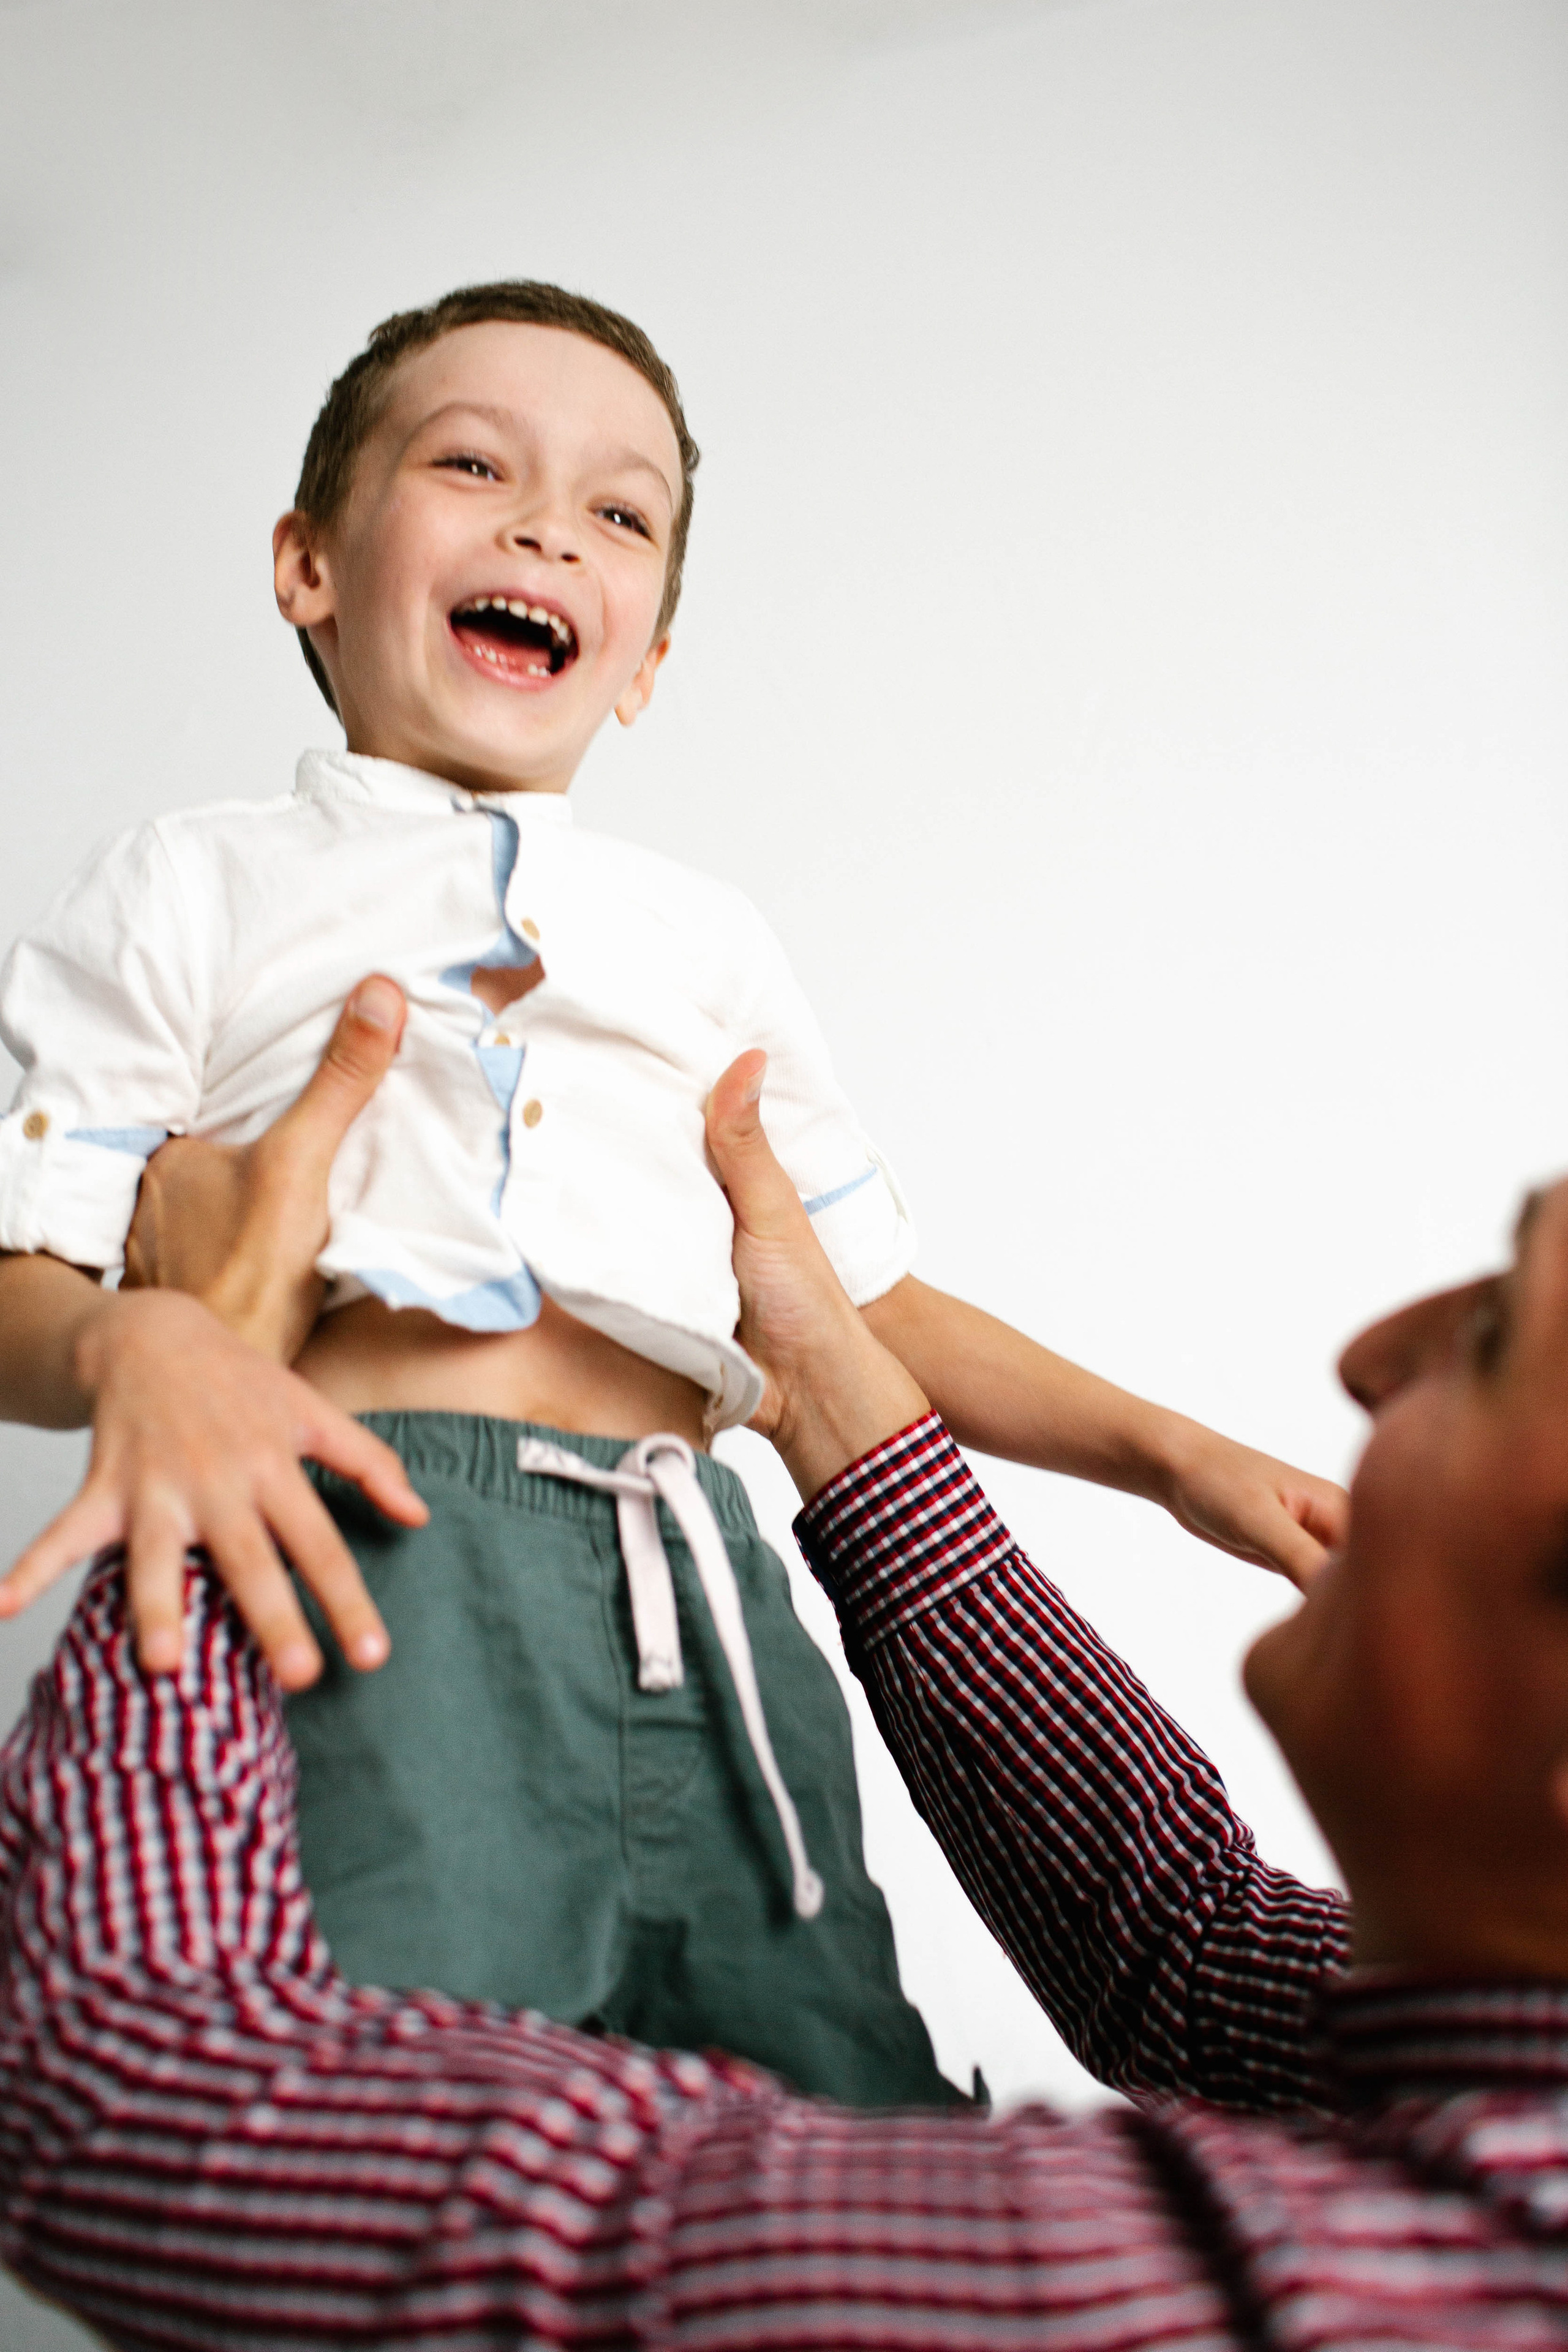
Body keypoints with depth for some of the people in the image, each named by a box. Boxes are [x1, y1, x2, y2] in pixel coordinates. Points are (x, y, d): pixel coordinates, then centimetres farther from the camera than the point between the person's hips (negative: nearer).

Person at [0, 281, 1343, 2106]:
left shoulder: (710, 939, 26)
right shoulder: (192, 890, 16)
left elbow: (873, 1305, 27)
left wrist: (1174, 1453, 15)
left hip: (697, 1607, 4)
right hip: (365, 1564, -3)